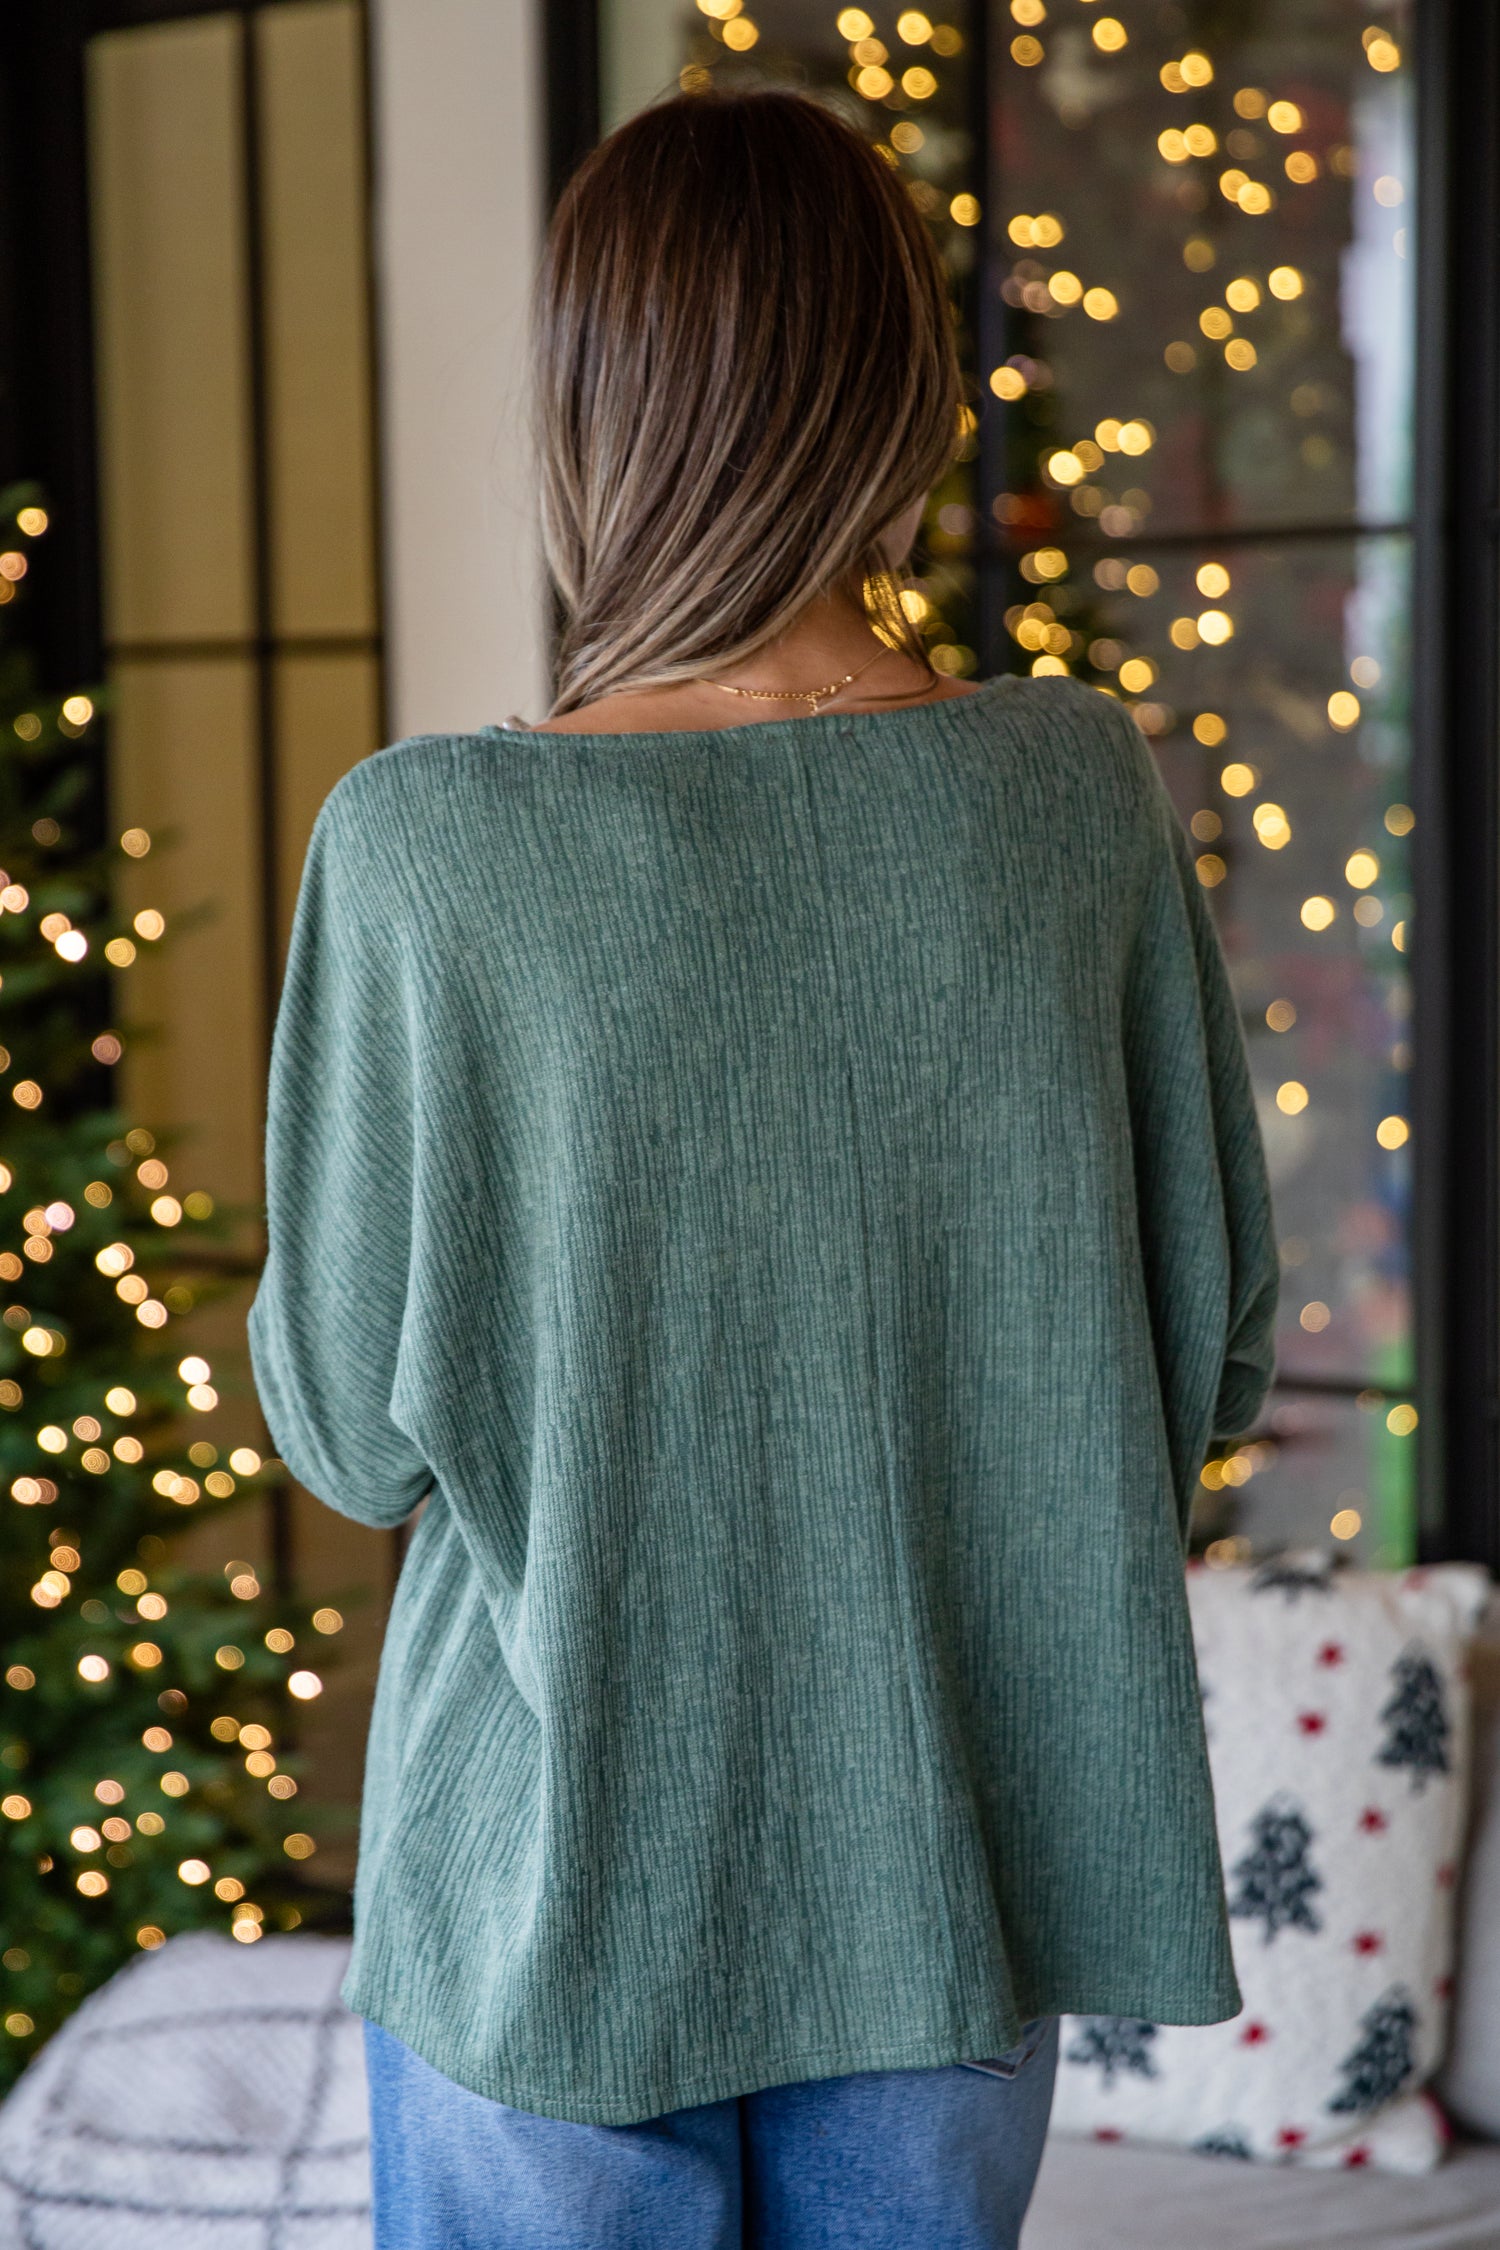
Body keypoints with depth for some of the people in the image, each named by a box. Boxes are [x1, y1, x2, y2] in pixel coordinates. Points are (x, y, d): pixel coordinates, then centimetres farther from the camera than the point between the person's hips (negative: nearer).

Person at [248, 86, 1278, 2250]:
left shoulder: (425, 845, -17)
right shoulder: (1079, 788, -9)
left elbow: (355, 1422, -9)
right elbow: (1218, 1339, 0)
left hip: (560, 1882, -2)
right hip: (960, 1879, 3)